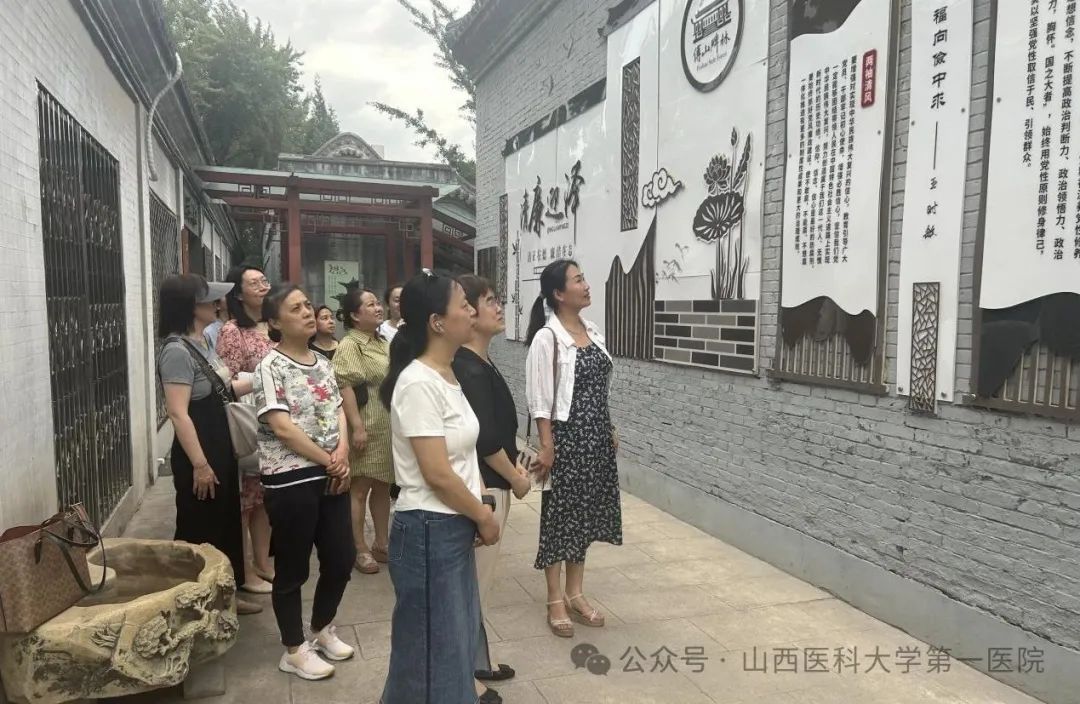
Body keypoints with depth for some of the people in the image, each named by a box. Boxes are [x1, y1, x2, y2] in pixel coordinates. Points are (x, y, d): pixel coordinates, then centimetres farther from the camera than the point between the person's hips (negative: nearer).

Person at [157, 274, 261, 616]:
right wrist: (199, 465, -23)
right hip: (199, 454, -9)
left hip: (220, 447, 9)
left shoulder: (202, 342, 7)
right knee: (199, 531, 5)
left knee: (224, 523, 18)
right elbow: (178, 414, -24)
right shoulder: (177, 351, -21)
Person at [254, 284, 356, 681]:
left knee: (341, 560, 13)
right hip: (290, 480, -7)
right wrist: (327, 460, -12)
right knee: (292, 568, 7)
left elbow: (338, 412, 11)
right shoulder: (270, 366, -10)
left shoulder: (323, 363, 11)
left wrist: (342, 452, -8)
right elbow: (281, 427, -17)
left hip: (332, 476, 7)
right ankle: (294, 651, 24)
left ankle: (322, 631, 36)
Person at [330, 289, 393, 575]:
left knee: (383, 486, 14)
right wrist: (357, 426, -25)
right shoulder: (349, 346, -11)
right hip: (367, 428, -8)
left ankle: (381, 543, 24)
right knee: (360, 488, 2)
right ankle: (360, 549, 12)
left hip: (389, 427, 8)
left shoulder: (383, 342, 13)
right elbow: (345, 388, -19)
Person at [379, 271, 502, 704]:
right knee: (432, 643, 10)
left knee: (456, 633, 23)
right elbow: (437, 474, -23)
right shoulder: (419, 383, -22)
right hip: (429, 531, -9)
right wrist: (484, 516, -10)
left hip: (454, 526, 9)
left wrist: (477, 512, 4)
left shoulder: (444, 375, 7)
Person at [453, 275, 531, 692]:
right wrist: (516, 479, -10)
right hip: (482, 488, -10)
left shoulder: (478, 363, 9)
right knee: (473, 584, 3)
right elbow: (484, 439, -22)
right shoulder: (469, 369, -21)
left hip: (486, 483, 10)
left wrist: (515, 464, 12)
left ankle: (475, 665, 33)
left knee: (474, 583, 19)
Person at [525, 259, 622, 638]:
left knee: (586, 512, 14)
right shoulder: (547, 338, -14)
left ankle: (574, 593, 29)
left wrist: (610, 430, 14)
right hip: (566, 435, -7)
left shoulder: (593, 332, 8)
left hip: (596, 435, 7)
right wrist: (546, 446, -17)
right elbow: (540, 399, -15)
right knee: (561, 514, 4)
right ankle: (555, 601, 18)